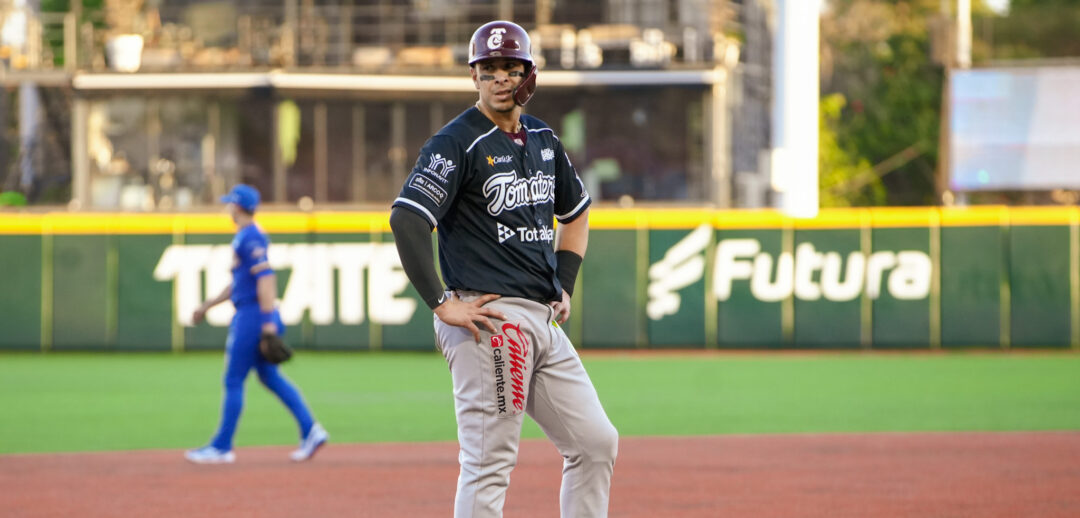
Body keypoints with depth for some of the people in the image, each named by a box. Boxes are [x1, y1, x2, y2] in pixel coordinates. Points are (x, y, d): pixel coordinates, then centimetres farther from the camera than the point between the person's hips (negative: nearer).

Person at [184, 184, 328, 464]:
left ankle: (222, 447, 2)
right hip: (254, 317, 10)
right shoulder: (246, 237, 17)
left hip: (252, 315, -10)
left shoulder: (250, 238, -14)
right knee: (270, 376, 12)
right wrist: (208, 305, 31)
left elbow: (265, 278, -22)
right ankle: (310, 431, 6)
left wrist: (269, 321, -27)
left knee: (233, 381, -3)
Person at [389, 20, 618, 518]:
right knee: (489, 462, -9)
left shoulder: (543, 140, 16)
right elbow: (405, 219, -20)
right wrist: (442, 304, -20)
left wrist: (564, 285, 20)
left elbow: (576, 211, 32)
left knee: (595, 442, 8)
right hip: (488, 320, -8)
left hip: (543, 321, 8)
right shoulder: (457, 143, -8)